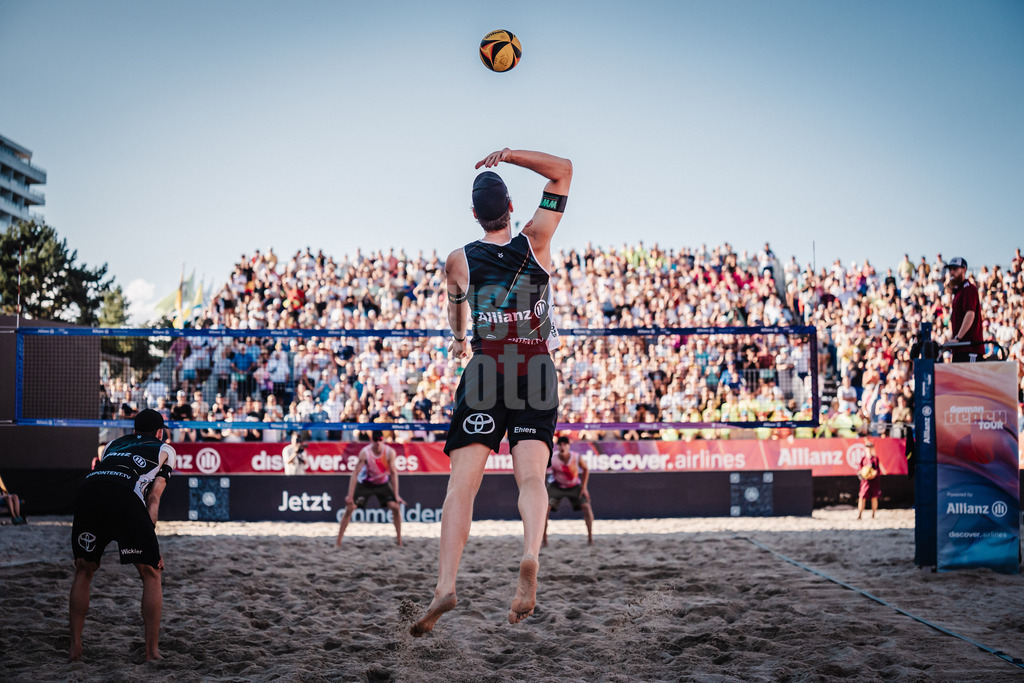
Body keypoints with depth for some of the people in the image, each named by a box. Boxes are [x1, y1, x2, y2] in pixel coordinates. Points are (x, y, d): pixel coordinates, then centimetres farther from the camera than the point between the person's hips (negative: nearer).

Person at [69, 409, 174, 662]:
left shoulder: (114, 444, 39)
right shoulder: (165, 449, 28)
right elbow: (153, 498, 15)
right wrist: (147, 538, 10)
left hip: (88, 489, 4)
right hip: (126, 497, -4)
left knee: (83, 571, 21)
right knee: (151, 574, 11)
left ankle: (75, 648, 19)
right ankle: (152, 652, 8)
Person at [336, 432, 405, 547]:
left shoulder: (390, 452, -21)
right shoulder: (365, 453, -27)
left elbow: (393, 473, -13)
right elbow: (355, 473, -26)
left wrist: (396, 495, -15)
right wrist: (350, 495, -31)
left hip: (382, 483, 2)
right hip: (365, 483, -2)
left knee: (396, 506, -13)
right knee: (349, 508, -11)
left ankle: (400, 541, -1)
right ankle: (338, 542, -3)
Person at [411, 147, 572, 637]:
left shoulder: (458, 261, 4)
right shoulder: (536, 243, 0)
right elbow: (563, 169, 9)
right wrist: (507, 155, 9)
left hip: (486, 372, 0)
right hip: (537, 373, 0)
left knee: (462, 482, -5)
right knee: (531, 477, -7)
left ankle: (446, 583, -18)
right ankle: (530, 557, -34)